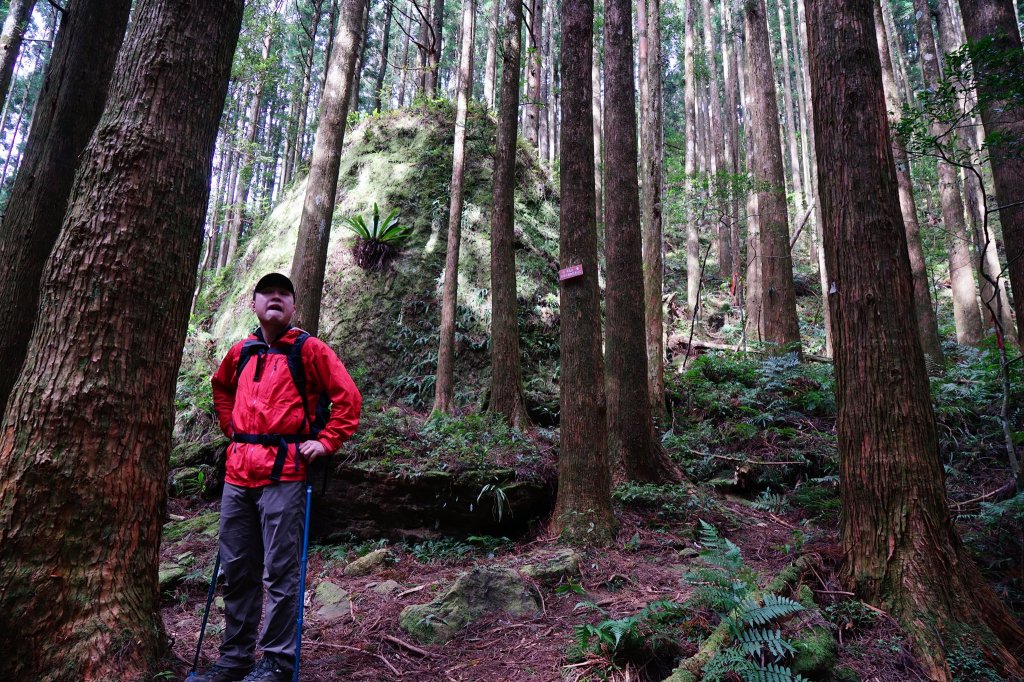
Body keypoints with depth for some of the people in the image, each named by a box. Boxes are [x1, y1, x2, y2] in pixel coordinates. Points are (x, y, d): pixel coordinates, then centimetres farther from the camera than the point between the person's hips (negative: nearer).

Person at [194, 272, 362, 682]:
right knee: (237, 571, 14)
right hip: (238, 474, 6)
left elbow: (348, 396, -5)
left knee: (280, 573, 0)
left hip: (283, 474, -6)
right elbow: (221, 387, 32)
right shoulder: (241, 352, 13)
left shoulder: (309, 349, -3)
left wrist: (326, 442, -9)